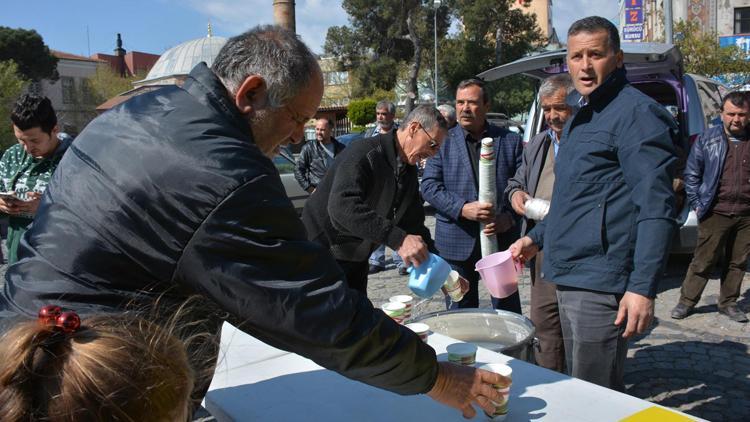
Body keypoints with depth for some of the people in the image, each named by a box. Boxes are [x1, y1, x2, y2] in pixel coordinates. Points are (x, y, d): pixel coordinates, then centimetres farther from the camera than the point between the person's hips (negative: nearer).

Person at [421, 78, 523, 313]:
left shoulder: (510, 140, 5)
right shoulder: (443, 141, 3)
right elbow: (429, 186, -3)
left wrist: (509, 217, -14)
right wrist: (462, 208, -17)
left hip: (501, 238, 0)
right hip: (457, 242, 0)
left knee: (508, 312, 8)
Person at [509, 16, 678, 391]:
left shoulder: (635, 113, -13)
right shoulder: (580, 115, 17)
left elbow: (656, 208, -20)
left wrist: (642, 287, -25)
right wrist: (537, 237, 25)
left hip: (600, 285, -10)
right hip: (567, 277, 10)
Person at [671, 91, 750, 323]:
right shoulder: (707, 138, 1)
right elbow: (691, 174, 5)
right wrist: (697, 205, -1)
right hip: (716, 214, -2)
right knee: (703, 260, 1)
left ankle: (728, 303, 26)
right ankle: (686, 301, 12)